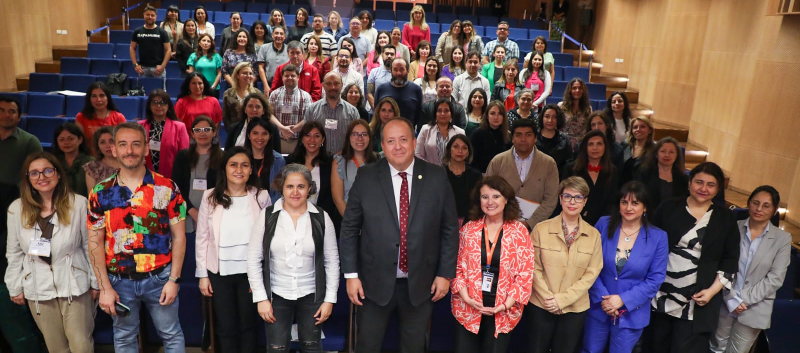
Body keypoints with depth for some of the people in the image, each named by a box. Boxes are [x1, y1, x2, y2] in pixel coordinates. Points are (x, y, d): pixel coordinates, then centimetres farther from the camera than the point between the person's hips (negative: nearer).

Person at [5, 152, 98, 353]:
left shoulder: (78, 203, -9)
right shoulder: (17, 209, -2)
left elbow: (90, 246, -4)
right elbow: (14, 253, 6)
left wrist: (96, 282, 0)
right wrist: (15, 287, 8)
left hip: (74, 285, -2)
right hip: (38, 289, 2)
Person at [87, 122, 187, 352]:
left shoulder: (167, 188, -7)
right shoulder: (100, 193, -3)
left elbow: (178, 236, -4)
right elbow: (95, 243, -2)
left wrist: (174, 279, -8)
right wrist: (104, 288, -6)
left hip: (159, 278, -1)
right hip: (119, 281, 2)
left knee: (171, 334, 13)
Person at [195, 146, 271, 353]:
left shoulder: (261, 197, -6)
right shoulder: (210, 197, -4)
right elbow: (202, 238, 0)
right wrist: (202, 274, 0)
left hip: (250, 272, 0)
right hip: (219, 273, 1)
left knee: (248, 324, 14)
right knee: (226, 328, 12)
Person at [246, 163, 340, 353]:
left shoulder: (321, 217, -5)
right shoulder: (267, 216, -6)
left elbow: (332, 261, 0)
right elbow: (253, 259, -3)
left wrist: (330, 299, -2)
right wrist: (261, 298, -6)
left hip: (311, 295, 1)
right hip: (277, 295, 0)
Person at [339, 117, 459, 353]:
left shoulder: (437, 177, -4)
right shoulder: (366, 177, -5)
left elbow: (450, 229, 1)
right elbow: (349, 229, -2)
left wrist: (445, 273, -1)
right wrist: (351, 274, -5)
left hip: (421, 284, 1)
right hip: (375, 282, 0)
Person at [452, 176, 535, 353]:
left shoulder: (519, 231, -3)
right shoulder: (469, 228, 1)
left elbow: (526, 272, -4)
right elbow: (458, 266, 3)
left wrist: (507, 304, -12)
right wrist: (466, 297, -10)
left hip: (503, 312, -1)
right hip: (468, 308, 1)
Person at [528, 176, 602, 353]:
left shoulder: (593, 234, -1)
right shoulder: (541, 229, -6)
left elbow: (592, 273, -4)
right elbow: (534, 268, -4)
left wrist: (562, 299, -12)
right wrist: (548, 298, -13)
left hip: (575, 309, 1)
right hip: (541, 306, -1)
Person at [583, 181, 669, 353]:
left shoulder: (658, 237, -7)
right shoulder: (604, 224, -6)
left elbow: (655, 279, -8)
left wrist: (623, 299, -16)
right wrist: (602, 297, -14)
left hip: (631, 313, 0)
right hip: (598, 307, 1)